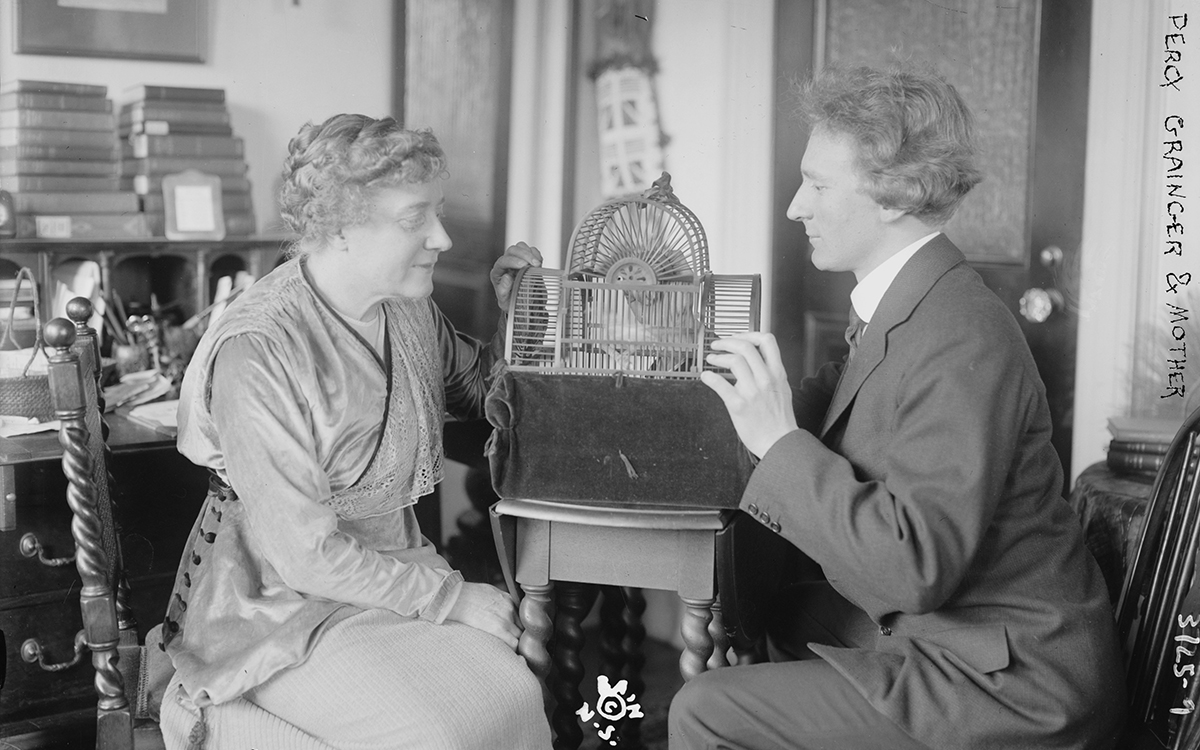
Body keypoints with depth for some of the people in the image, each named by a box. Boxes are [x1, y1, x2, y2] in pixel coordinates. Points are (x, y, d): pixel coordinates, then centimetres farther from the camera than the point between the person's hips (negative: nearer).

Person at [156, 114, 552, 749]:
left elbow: (479, 393, 22)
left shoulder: (410, 309, 1)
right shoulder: (257, 350, -23)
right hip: (283, 601, -7)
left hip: (397, 571, 7)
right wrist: (452, 600, -17)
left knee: (514, 692, -18)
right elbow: (304, 555, -22)